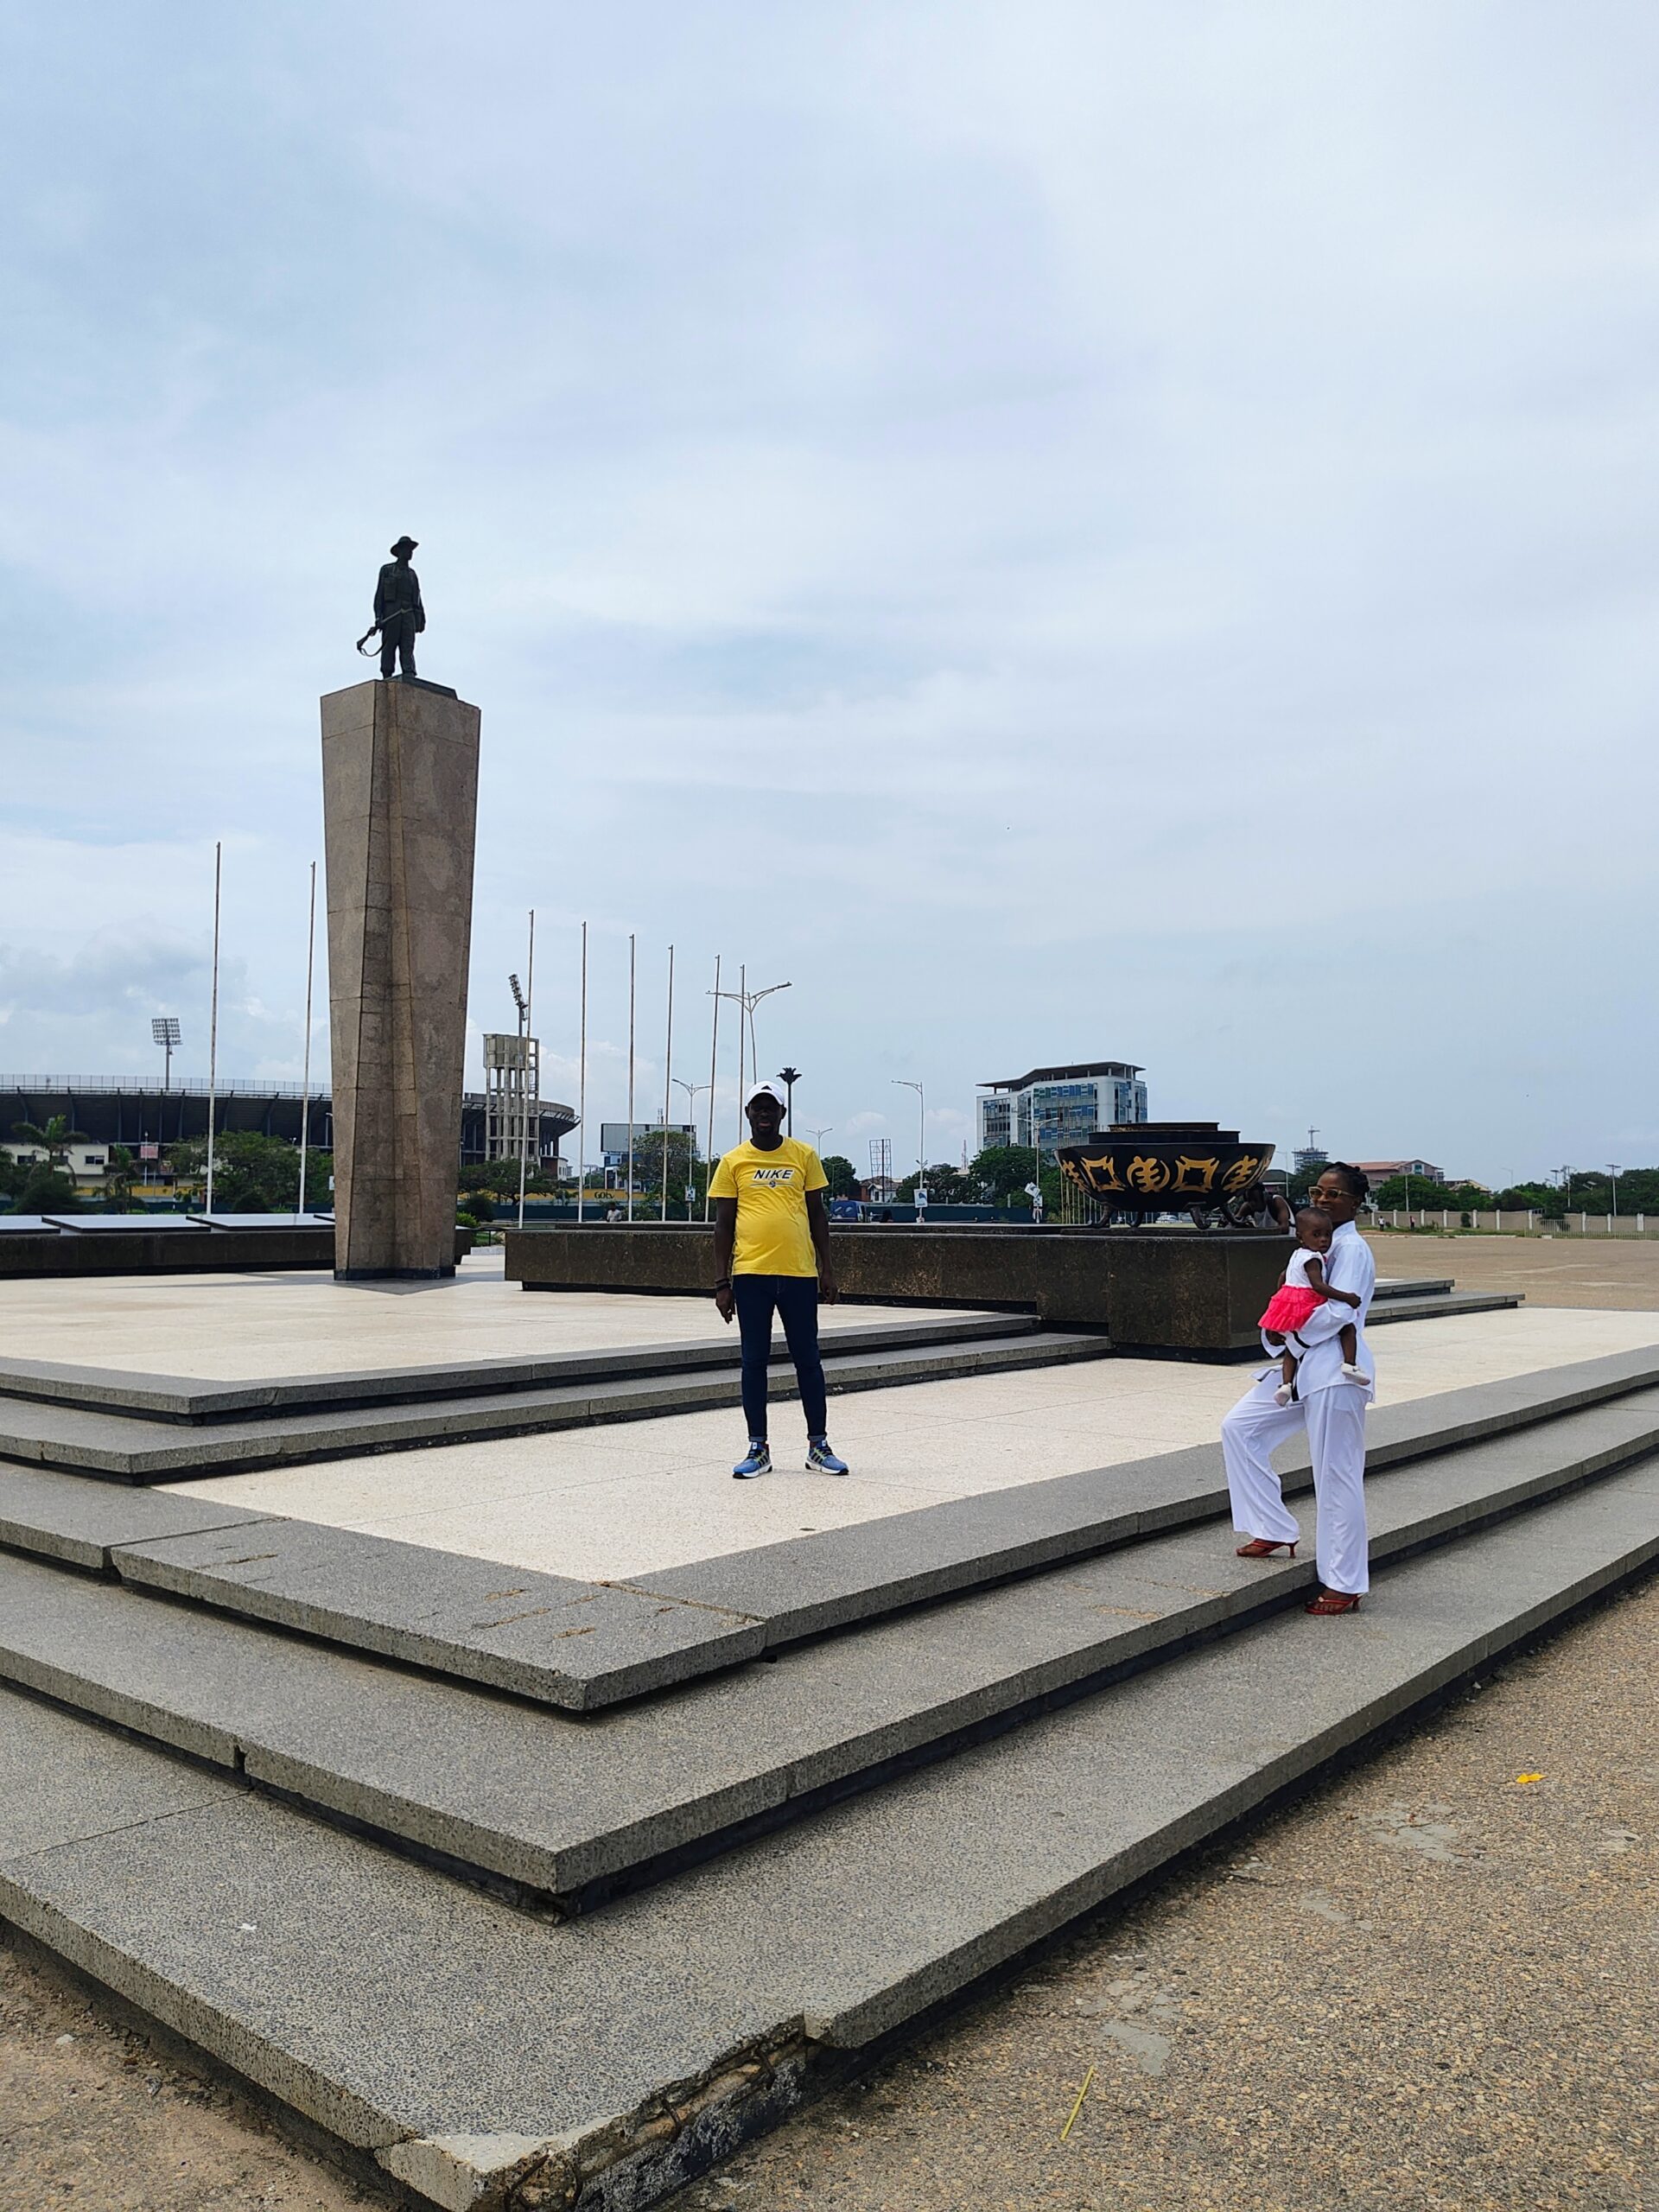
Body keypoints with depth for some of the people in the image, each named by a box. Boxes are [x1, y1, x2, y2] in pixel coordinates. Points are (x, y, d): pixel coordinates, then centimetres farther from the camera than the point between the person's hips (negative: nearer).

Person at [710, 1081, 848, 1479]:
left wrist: (826, 1271, 5)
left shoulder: (804, 1156, 7)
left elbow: (817, 1215, 10)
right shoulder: (733, 1162, 5)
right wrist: (722, 1282, 0)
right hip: (751, 1275, 0)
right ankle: (758, 1449, 15)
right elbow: (723, 1225, 6)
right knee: (754, 1361, 5)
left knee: (807, 1359, 6)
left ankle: (818, 1446, 17)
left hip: (799, 1273, 1)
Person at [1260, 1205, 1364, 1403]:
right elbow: (1318, 1286, -24)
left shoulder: (1296, 1255, 16)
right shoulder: (1312, 1259, -13)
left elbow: (1282, 1277, 28)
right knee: (1347, 1327, 1)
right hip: (1307, 1309, -9)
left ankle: (1287, 1383, 9)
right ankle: (1348, 1364, -14)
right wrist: (1346, 1297, -23)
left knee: (1292, 1349, 23)